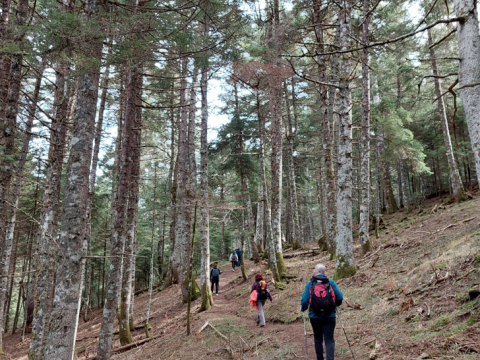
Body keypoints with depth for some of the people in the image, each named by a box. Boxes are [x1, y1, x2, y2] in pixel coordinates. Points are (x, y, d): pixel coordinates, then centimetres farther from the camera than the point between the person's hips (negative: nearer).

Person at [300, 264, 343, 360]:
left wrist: (302, 309, 12)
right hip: (329, 317, 0)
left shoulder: (310, 284, -4)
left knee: (318, 339, 19)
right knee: (329, 340, 4)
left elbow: (304, 300, -9)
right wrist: (335, 305, 18)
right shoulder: (331, 282, -3)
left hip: (315, 317, 1)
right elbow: (340, 297, -3)